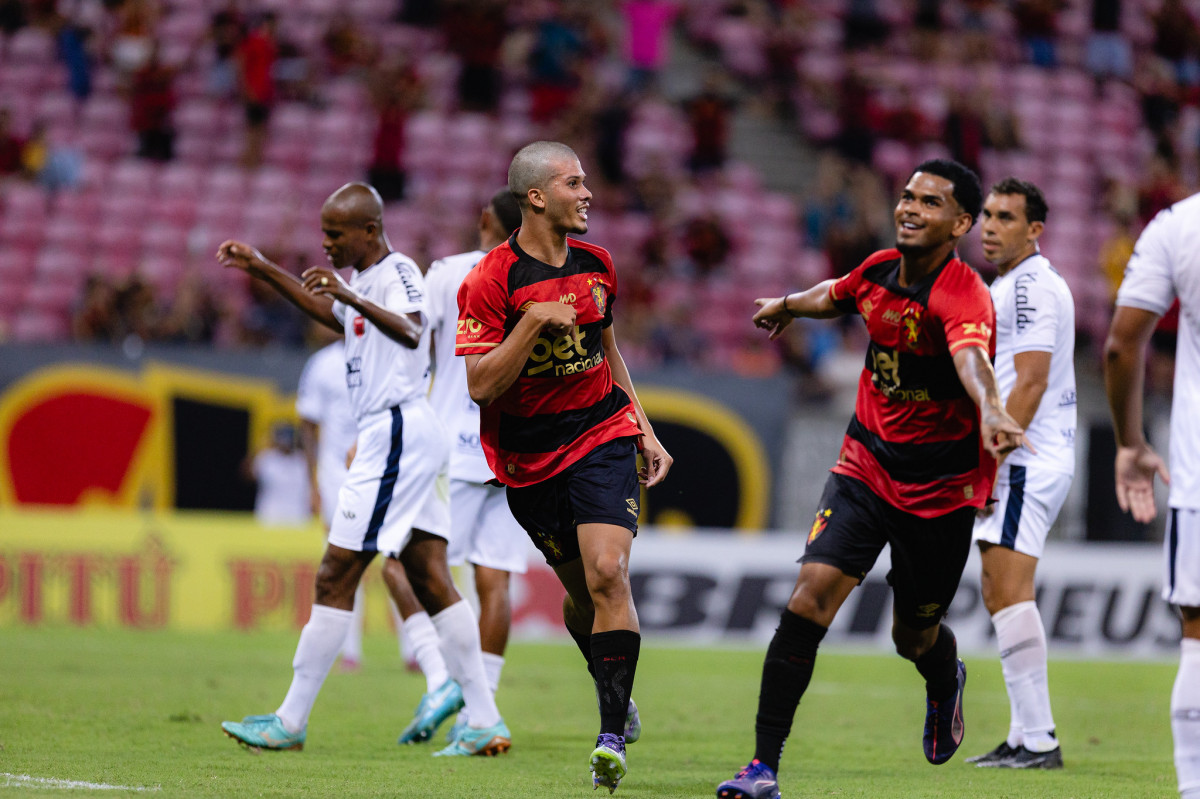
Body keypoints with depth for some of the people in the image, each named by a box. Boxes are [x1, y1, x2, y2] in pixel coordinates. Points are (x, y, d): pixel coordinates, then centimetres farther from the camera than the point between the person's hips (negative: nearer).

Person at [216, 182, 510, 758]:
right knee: (431, 582, 6)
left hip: (397, 434, -10)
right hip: (392, 435, 10)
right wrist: (263, 271, 36)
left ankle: (290, 721, -4)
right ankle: (485, 721, 3)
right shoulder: (362, 278, 17)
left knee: (335, 576, -7)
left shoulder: (398, 272, -11)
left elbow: (411, 332, -32)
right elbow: (332, 313, 39)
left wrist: (353, 298, -46)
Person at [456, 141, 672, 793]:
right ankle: (612, 691, 39)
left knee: (607, 573, -17)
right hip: (529, 458, -2)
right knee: (580, 590, 10)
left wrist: (645, 432, 15)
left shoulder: (594, 265, 5)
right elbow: (480, 385, -16)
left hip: (603, 435, 2)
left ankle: (612, 738, -19)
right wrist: (534, 322, -25)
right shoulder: (492, 280, -12)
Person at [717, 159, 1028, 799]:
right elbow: (835, 295, 24)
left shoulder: (961, 295, -23)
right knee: (810, 598, -16)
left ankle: (945, 683, 52)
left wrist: (991, 412, -67)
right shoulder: (879, 271, -3)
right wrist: (789, 305, 44)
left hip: (943, 483, -4)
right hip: (867, 462, 4)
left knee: (915, 636, 12)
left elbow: (970, 357, -46)